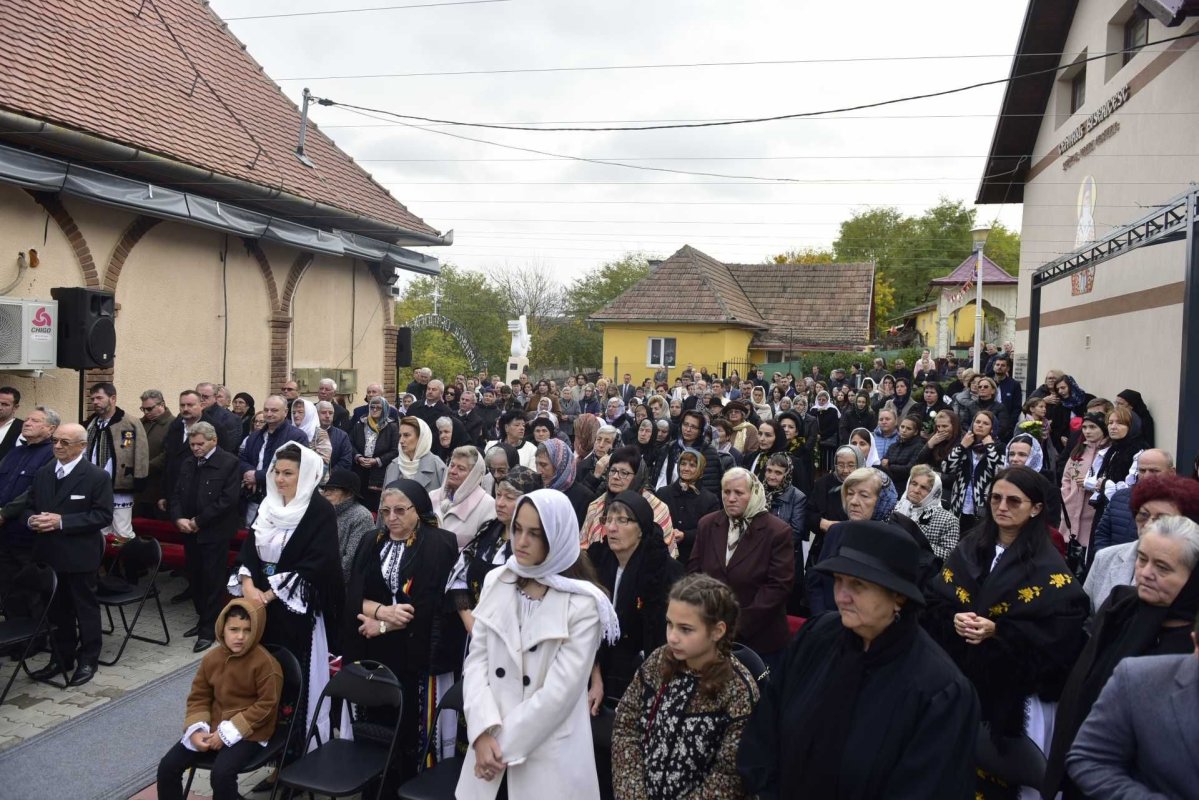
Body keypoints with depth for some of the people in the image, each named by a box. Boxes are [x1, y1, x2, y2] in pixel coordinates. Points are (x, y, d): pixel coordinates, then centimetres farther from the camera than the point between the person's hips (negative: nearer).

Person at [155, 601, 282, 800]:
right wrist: (195, 730, -9)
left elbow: (266, 705, -17)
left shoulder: (265, 663, -18)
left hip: (249, 732, -6)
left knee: (221, 774, -29)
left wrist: (228, 732, -18)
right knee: (167, 766, -5)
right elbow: (198, 697, 9)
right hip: (212, 727, 6)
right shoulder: (211, 658, -1)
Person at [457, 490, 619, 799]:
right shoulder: (496, 582, 2)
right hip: (490, 742, 4)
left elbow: (560, 692, -15)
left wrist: (505, 745, -13)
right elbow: (476, 659, -1)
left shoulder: (583, 603, -12)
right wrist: (484, 733, -12)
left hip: (549, 754, -3)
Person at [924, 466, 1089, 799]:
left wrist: (998, 631, -22)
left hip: (1012, 689, -4)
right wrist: (953, 619, -17)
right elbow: (934, 601, 3)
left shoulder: (1048, 566, -7)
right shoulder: (970, 547, 6)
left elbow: (1060, 631, -15)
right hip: (961, 678, 4)